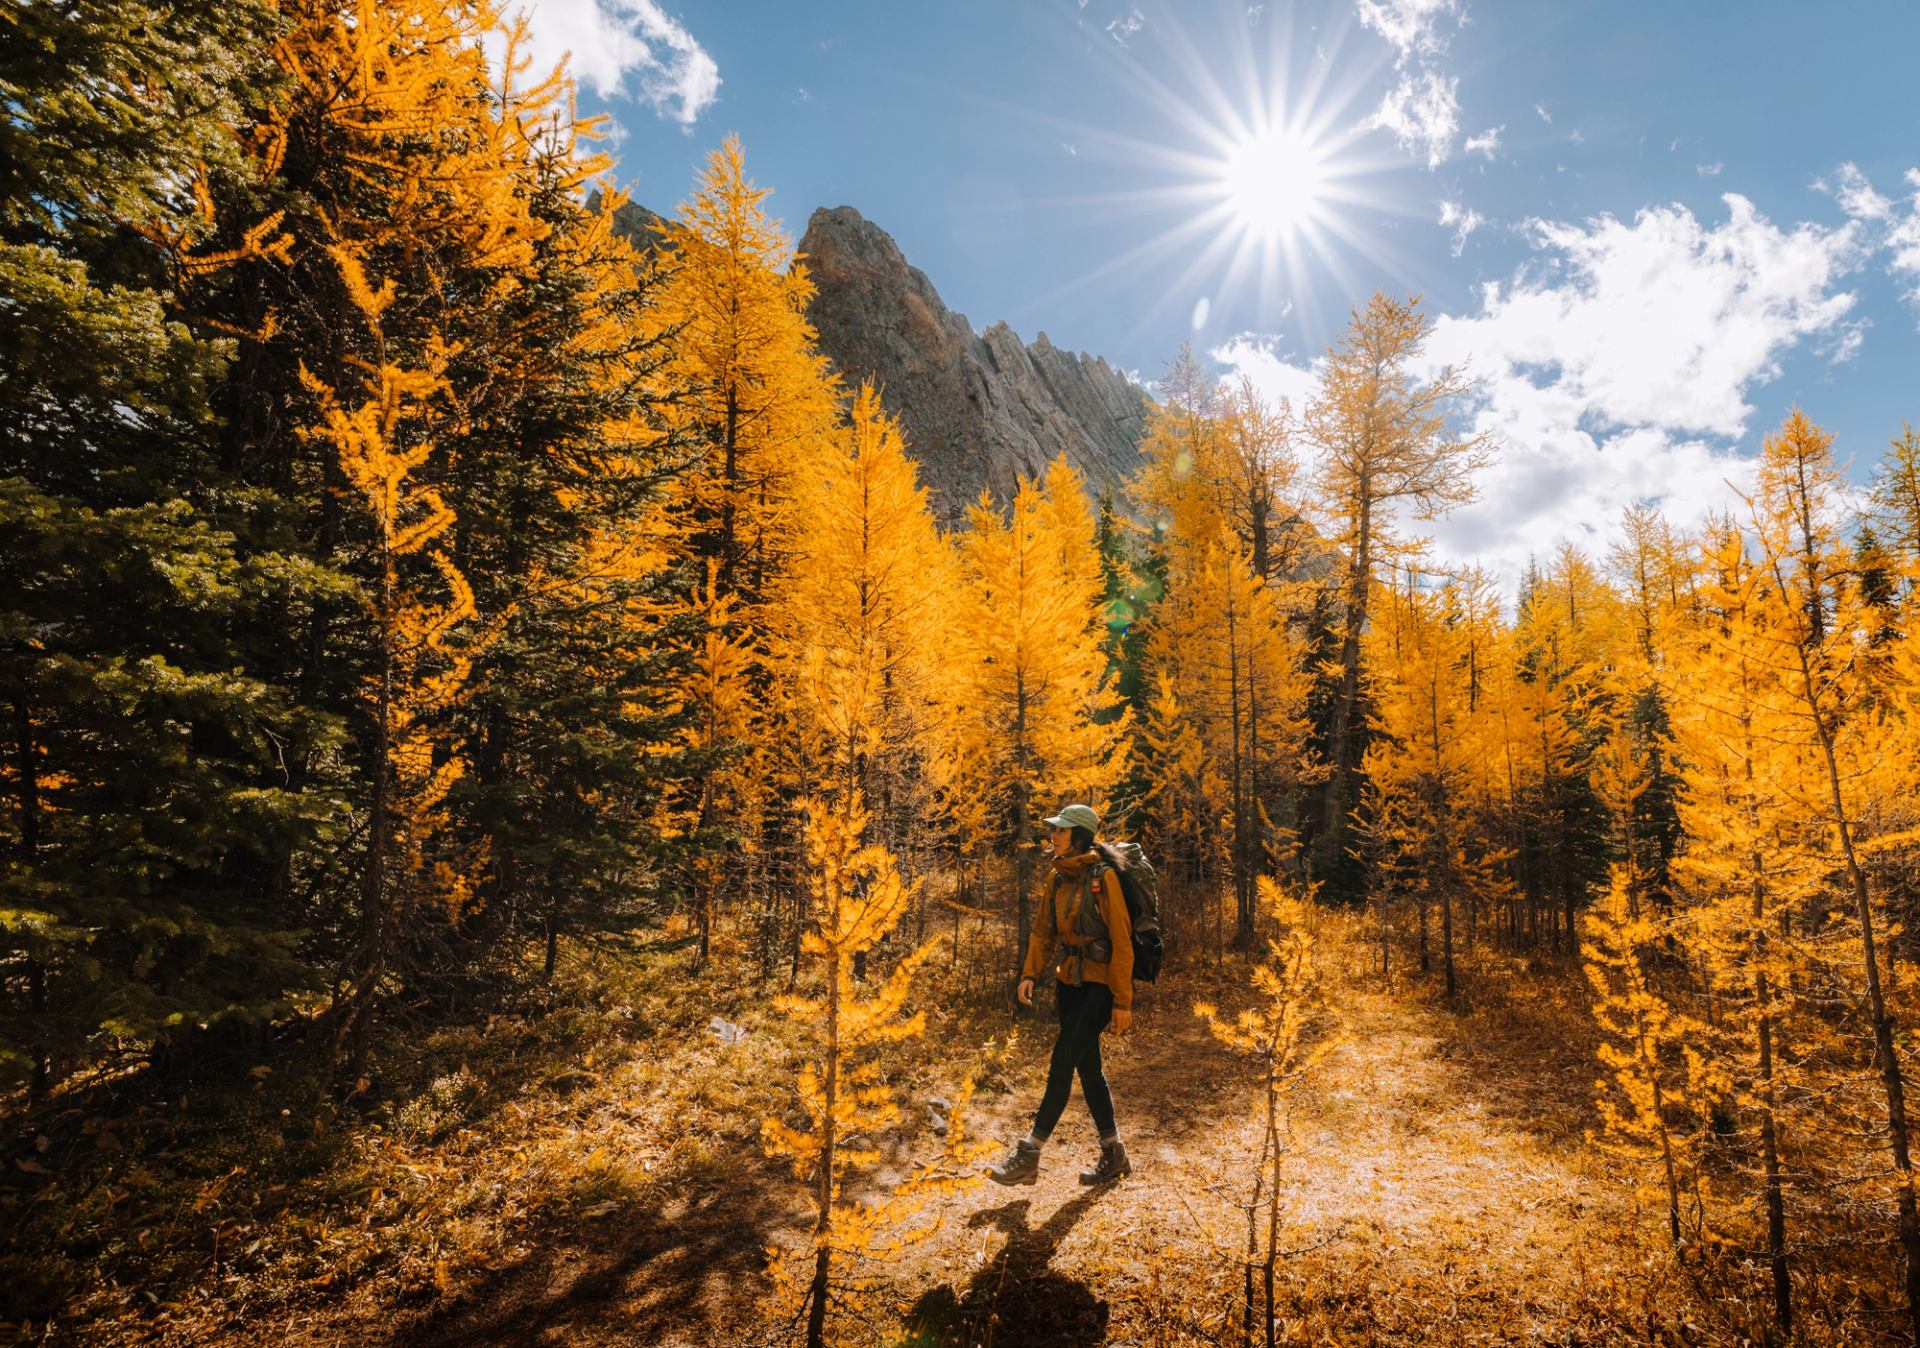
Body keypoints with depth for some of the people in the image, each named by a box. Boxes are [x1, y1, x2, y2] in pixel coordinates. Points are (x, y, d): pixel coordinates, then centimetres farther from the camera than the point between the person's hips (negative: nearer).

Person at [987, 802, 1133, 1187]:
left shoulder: (1103, 877, -16)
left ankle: (1028, 1156, -2)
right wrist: (1030, 974, -1)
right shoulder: (1057, 876, 5)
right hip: (1069, 982, 8)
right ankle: (1114, 1155, 26)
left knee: (1062, 1064, -9)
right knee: (1088, 1068, 13)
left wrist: (1122, 1001, -16)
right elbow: (1044, 929, 11)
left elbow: (1121, 942, -16)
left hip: (1099, 985, -8)